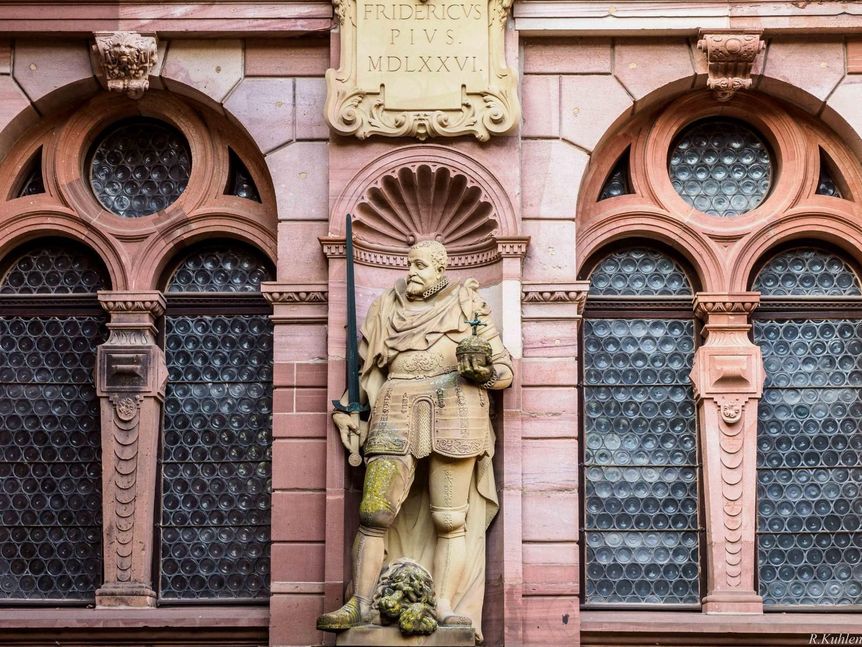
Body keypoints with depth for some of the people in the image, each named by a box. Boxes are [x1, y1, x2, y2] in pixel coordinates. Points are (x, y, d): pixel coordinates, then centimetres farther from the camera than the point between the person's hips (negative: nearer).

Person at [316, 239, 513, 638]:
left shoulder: (466, 304, 13)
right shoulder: (388, 309, 20)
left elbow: (505, 370, 11)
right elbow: (368, 367, 23)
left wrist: (485, 373, -11)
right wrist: (347, 410, 10)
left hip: (453, 410, -2)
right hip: (398, 412, 2)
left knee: (450, 519, -6)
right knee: (375, 511, -9)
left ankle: (444, 608, -4)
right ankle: (360, 606, -6)